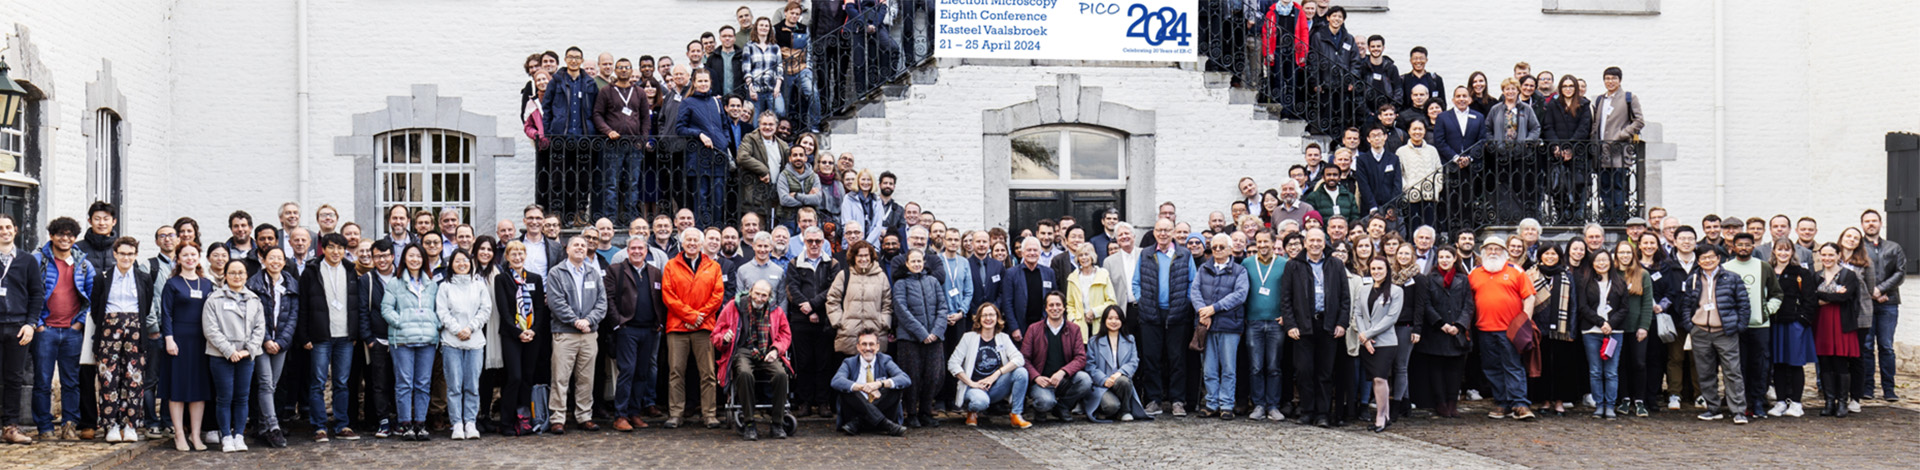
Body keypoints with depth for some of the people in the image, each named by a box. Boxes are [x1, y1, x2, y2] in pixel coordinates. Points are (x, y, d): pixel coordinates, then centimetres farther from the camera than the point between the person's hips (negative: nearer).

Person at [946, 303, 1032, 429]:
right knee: (981, 401, -39)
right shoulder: (969, 337, 1)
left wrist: (995, 375, -19)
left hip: (996, 387, 3)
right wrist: (971, 383, -14)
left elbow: (1019, 359, -8)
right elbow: (952, 364, -4)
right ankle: (972, 412, 1)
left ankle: (1016, 415, -11)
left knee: (1021, 372, -21)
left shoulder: (1003, 338, 8)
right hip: (975, 387, -3)